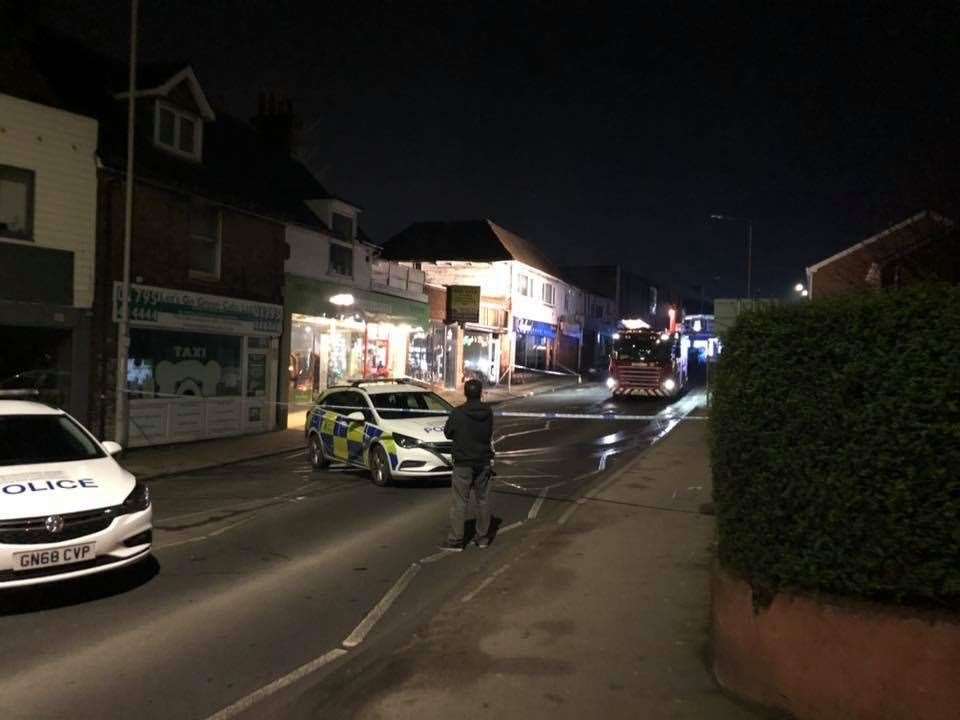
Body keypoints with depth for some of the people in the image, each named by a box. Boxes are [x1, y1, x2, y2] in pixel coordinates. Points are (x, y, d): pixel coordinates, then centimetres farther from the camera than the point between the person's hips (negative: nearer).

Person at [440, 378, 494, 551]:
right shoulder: (488, 413, -3)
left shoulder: (457, 413, -15)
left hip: (463, 463, -4)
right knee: (482, 500, 13)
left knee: (459, 502, 0)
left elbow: (448, 433, -3)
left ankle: (455, 540, 1)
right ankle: (482, 537, 21)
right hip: (483, 463, 4)